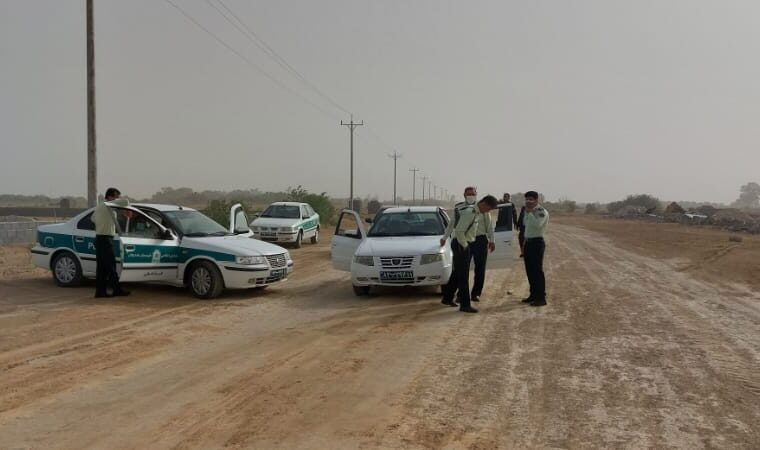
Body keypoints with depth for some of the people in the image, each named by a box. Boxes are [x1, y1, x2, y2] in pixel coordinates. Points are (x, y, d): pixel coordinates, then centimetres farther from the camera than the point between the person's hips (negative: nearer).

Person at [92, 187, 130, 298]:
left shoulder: (99, 205, 17)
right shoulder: (107, 205, -13)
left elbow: (93, 218, 32)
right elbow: (126, 202, -21)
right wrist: (119, 199, 0)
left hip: (100, 238, 10)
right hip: (105, 239, -10)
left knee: (102, 267, 9)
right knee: (110, 266, -3)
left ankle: (100, 291, 10)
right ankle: (117, 289, 3)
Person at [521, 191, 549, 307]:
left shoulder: (542, 212, -11)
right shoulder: (530, 211, 15)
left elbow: (537, 224, -24)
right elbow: (524, 223, 14)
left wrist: (529, 212, -18)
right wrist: (526, 212, 4)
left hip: (537, 242, -9)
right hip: (528, 242, 9)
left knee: (537, 270, -7)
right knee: (530, 270, 13)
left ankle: (541, 298, -3)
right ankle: (534, 295, 23)